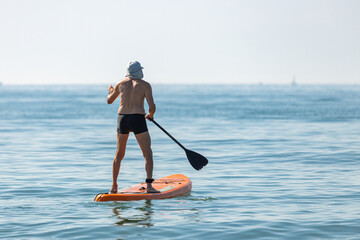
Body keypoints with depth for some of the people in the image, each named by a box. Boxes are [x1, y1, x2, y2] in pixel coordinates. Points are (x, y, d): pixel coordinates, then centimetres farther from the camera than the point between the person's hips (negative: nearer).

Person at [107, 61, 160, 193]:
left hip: (122, 119, 4)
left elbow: (109, 101, 24)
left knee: (119, 154, 17)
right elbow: (152, 107, -9)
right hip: (138, 120, -4)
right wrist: (150, 115, 13)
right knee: (148, 154, 3)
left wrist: (111, 92, 46)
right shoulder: (145, 85, -2)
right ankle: (149, 185, -10)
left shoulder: (120, 84, 9)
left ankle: (114, 186, 17)